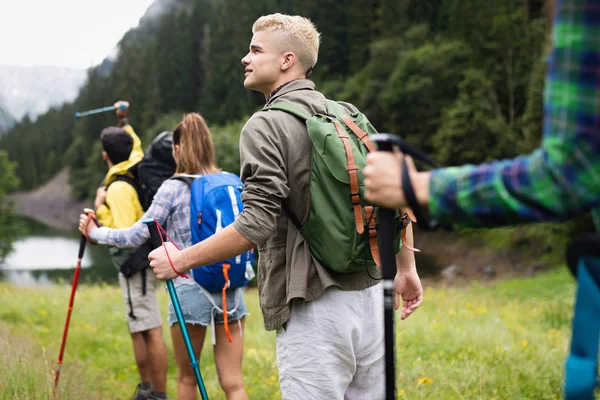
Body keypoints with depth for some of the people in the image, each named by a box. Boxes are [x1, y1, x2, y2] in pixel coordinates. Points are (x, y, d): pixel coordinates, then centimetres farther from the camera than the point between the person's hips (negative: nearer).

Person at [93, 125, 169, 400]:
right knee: (138, 329, 17)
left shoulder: (118, 188, -18)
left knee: (150, 331, -7)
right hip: (140, 263, 10)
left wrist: (100, 209, -16)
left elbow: (123, 234, -24)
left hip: (137, 266, -10)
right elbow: (136, 146, 29)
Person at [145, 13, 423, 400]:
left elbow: (257, 224, -18)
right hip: (368, 294, 7)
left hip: (315, 306, -7)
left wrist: (180, 260, -8)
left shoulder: (266, 125, -10)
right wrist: (407, 268, 22)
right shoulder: (350, 116, 11)